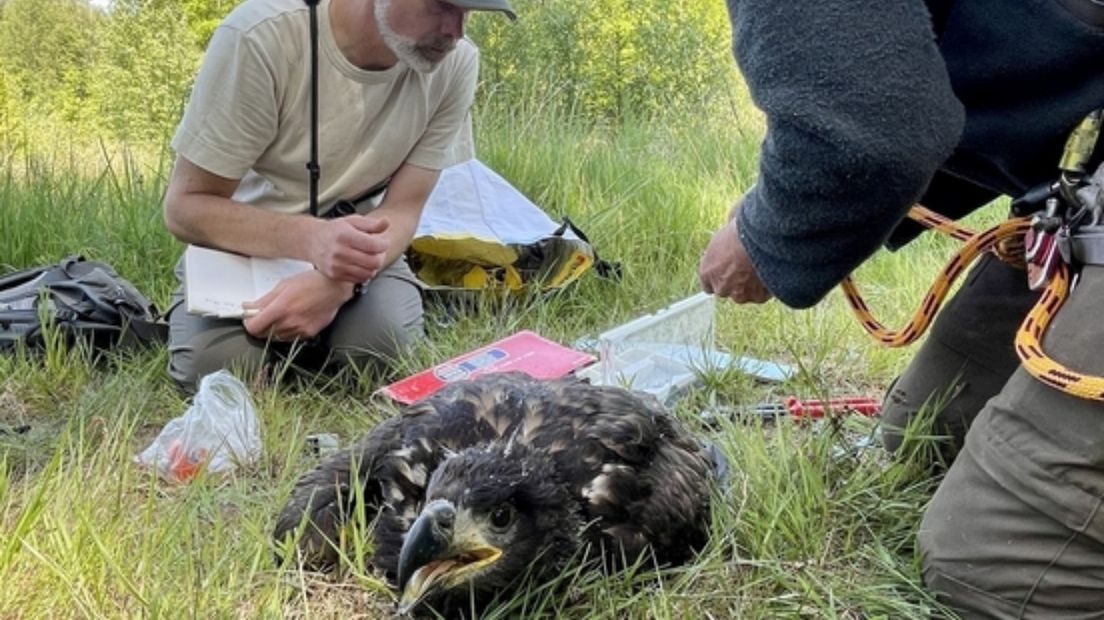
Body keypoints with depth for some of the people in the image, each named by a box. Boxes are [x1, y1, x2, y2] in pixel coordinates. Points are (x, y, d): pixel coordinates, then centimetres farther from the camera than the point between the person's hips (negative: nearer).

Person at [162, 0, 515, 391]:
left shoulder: (456, 64, -18)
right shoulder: (261, 36, -28)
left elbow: (402, 208, -14)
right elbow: (184, 205, -22)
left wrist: (337, 284, -36)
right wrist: (310, 239, -41)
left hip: (353, 245, 2)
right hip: (244, 246, -1)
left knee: (387, 340, -28)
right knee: (215, 364, -27)